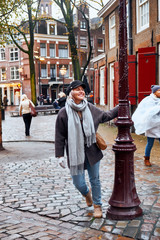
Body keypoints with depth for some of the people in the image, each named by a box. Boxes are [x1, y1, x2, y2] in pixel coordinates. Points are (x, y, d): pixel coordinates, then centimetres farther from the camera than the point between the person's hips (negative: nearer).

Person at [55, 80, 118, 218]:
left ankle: (97, 205, 31)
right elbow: (60, 136, -5)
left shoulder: (90, 108, 1)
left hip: (92, 151, 3)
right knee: (79, 183, 3)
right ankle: (86, 193, 40)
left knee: (95, 179, 11)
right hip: (74, 153, -2)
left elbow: (106, 116, 18)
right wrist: (60, 155, -7)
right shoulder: (64, 113, -9)